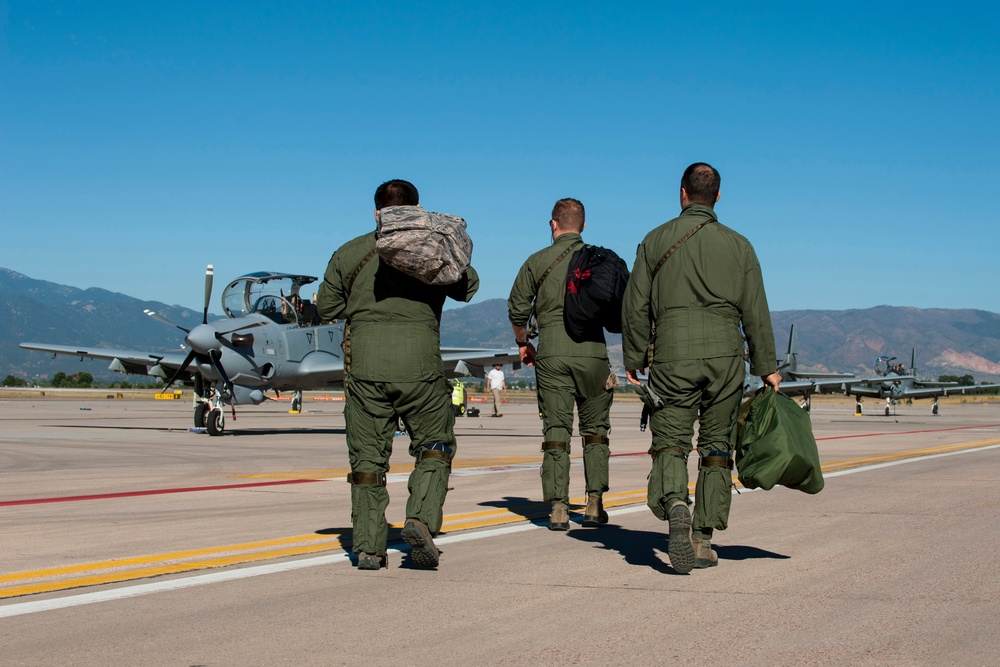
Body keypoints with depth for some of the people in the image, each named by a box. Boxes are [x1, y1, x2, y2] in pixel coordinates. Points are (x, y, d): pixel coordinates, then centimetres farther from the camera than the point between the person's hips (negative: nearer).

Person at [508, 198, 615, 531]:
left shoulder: (538, 261, 6)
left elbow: (517, 308, 8)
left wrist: (522, 343, 24)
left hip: (551, 354, 0)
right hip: (591, 352, 0)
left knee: (556, 431, 3)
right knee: (595, 429, 11)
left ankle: (558, 509, -3)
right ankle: (594, 504, 4)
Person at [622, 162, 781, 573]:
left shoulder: (656, 240, 9)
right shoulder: (738, 245, 10)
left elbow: (636, 306, 6)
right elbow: (756, 312, 7)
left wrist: (634, 361, 13)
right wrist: (766, 367, 12)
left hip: (673, 353, -1)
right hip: (725, 353, 1)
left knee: (669, 439, 1)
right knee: (717, 445, 8)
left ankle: (675, 504, -29)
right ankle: (702, 538, 6)